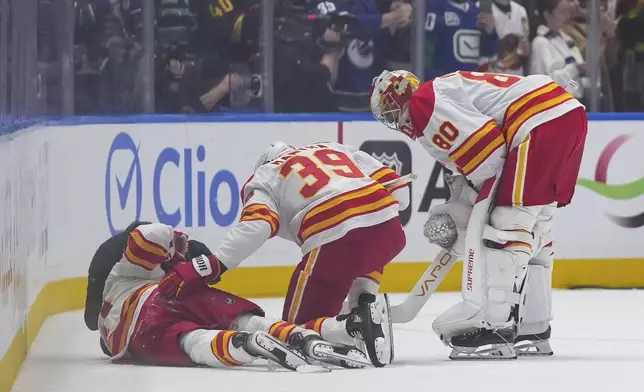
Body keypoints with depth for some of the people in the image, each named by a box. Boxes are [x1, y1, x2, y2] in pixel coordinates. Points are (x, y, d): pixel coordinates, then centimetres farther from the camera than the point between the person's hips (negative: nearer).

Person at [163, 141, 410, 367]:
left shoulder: (264, 176, 20)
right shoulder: (338, 150, 33)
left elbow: (256, 225, -2)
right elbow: (394, 185, 22)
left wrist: (211, 266, -5)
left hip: (333, 241, -4)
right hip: (388, 229, 4)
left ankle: (354, 325, -22)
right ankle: (367, 302, 9)